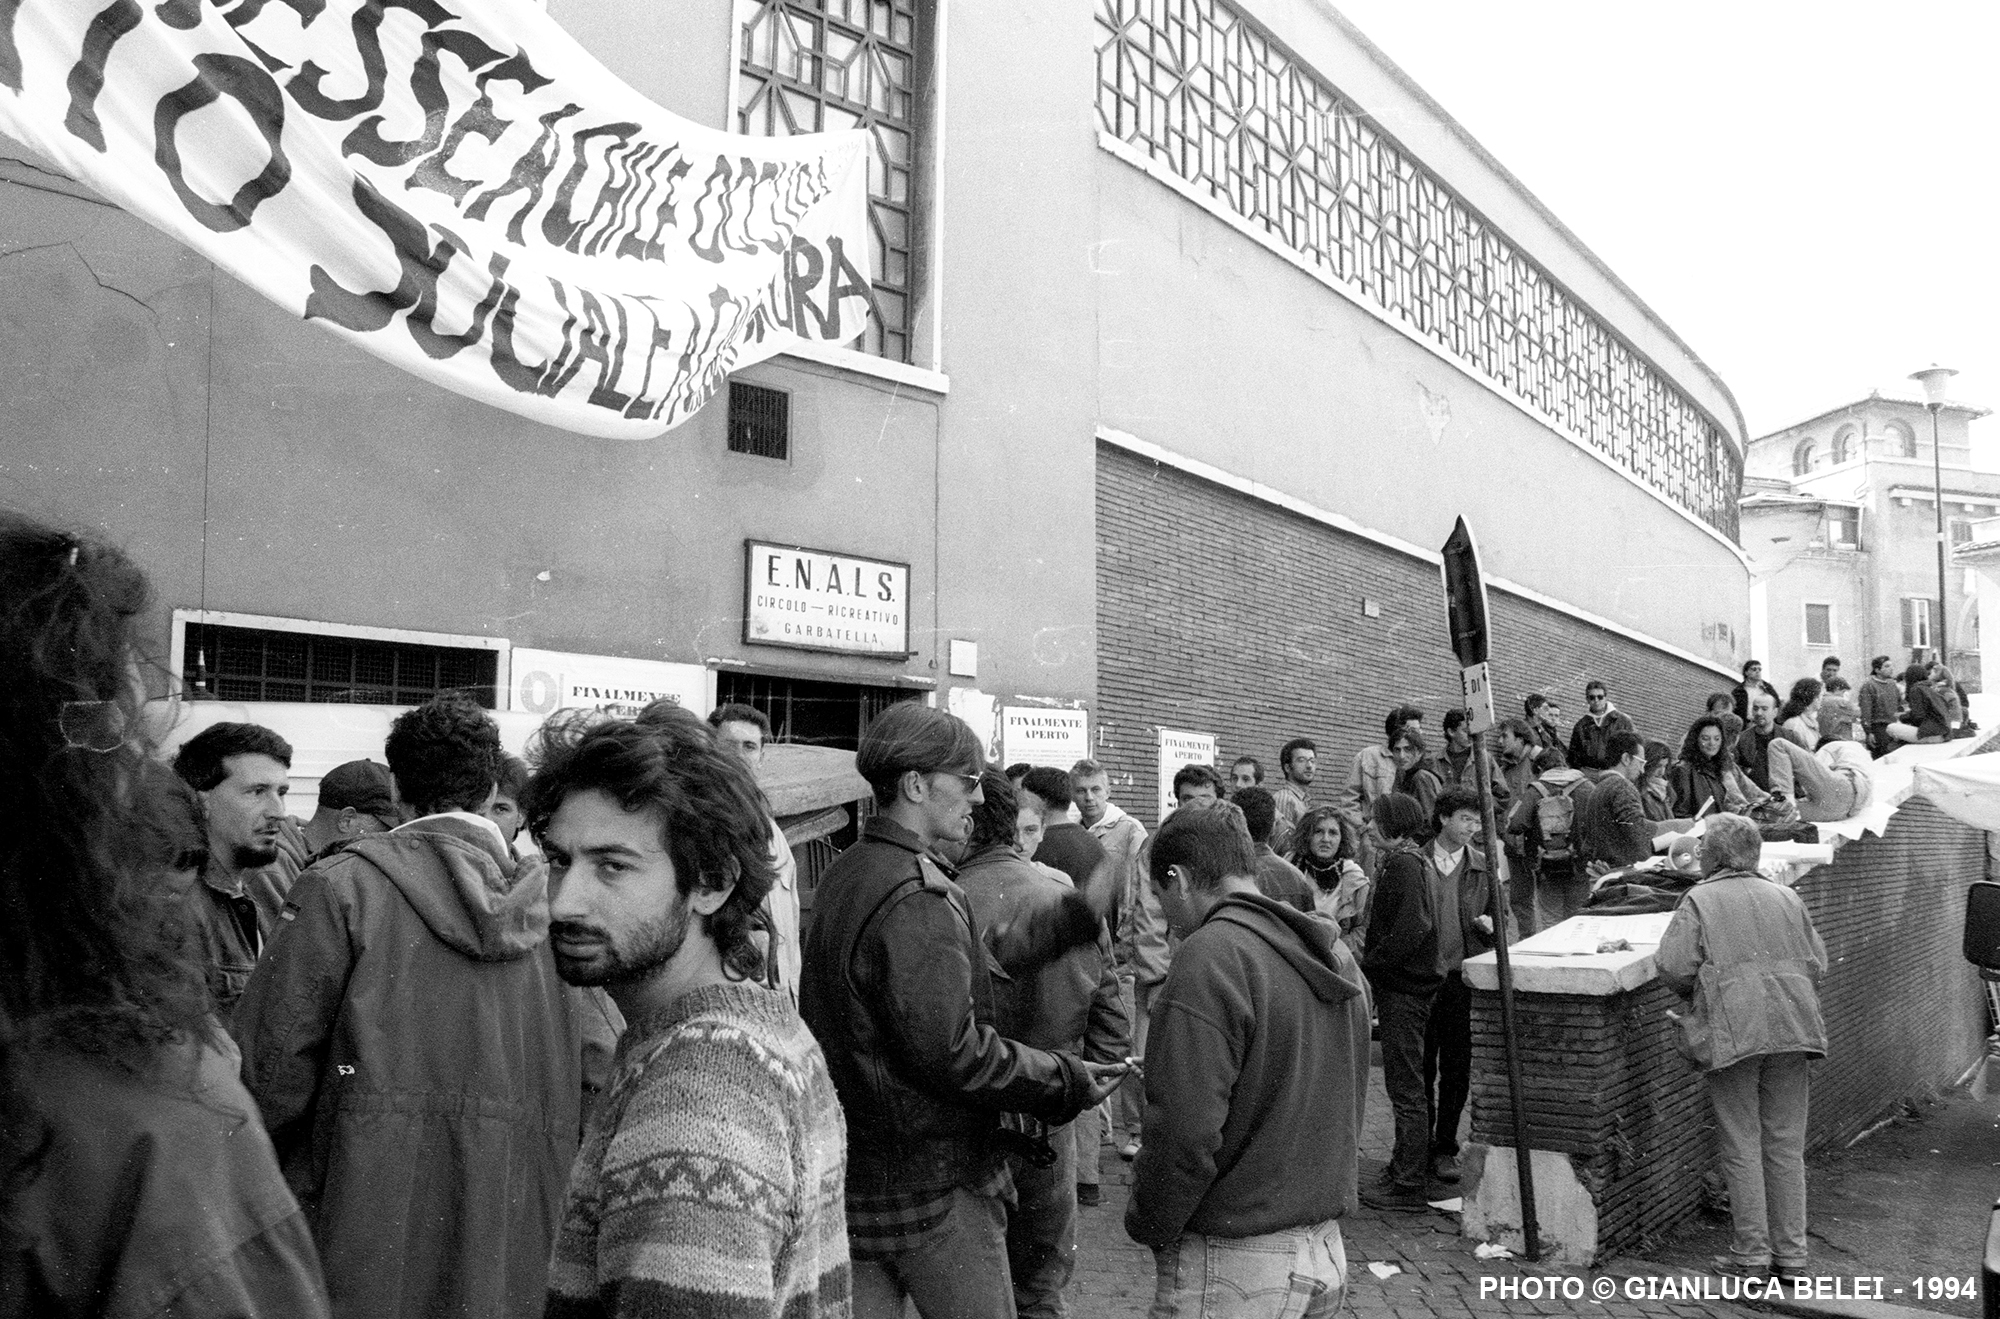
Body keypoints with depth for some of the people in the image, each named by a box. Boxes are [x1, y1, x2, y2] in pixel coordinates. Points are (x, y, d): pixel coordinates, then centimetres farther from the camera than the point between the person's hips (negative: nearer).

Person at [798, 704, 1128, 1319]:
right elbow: (950, 1052, -25)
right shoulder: (917, 899, -22)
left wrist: (1074, 920, 12)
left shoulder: (845, 875, 9)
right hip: (934, 1187, -9)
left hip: (850, 1173, 9)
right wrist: (1067, 1080, -13)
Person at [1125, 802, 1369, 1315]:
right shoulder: (1336, 956, 9)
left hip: (1234, 1263, -8)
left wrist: (1147, 1225, -8)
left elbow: (1185, 1132, -22)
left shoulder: (1210, 956, -18)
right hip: (1327, 1249, 8)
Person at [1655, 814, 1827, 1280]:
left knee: (1742, 1147, 3)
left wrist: (1699, 992, 13)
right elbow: (1818, 963, 13)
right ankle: (1791, 1254, 15)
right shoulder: (1786, 897, 15)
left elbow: (1674, 968, -7)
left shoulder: (1700, 900, 1)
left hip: (1732, 1032, -4)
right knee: (1786, 1145, 10)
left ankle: (1751, 1254, 7)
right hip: (1792, 1027, 4)